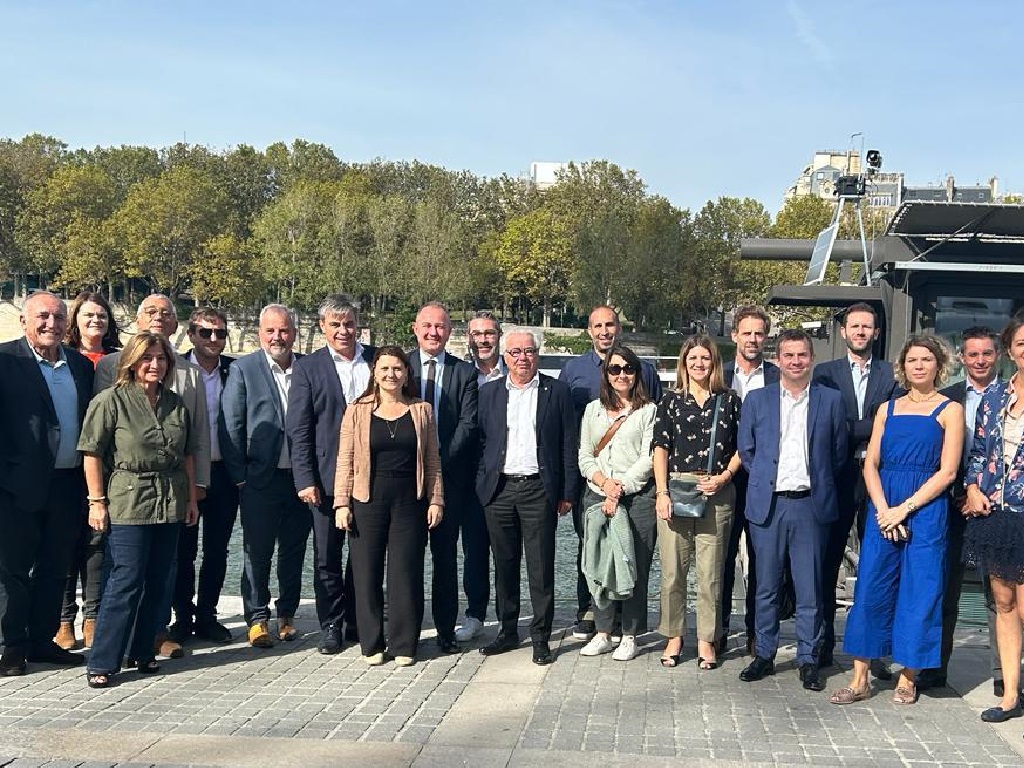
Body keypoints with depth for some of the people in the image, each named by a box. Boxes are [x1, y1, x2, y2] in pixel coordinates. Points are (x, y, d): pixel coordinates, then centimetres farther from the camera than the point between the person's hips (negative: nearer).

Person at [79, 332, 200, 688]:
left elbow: (187, 455, 15)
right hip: (128, 502, -5)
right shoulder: (111, 400, -5)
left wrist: (192, 497, 12)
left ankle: (143, 652, 22)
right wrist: (97, 501, -10)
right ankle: (102, 663, 1)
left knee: (157, 581, 10)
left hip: (171, 503, 5)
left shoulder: (176, 403, 11)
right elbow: (92, 454, -7)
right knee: (126, 580, -7)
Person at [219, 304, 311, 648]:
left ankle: (287, 615, 24)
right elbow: (229, 425, -3)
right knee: (257, 552, 4)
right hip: (260, 478, -3)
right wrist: (240, 476, -7)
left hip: (300, 478, 3)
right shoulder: (243, 369, -2)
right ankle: (257, 619, 15)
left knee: (294, 551, 11)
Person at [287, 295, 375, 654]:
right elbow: (298, 430, -3)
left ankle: (357, 620, 24)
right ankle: (331, 624, 18)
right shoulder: (308, 368, 0)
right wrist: (305, 480, -10)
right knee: (327, 556, 6)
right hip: (327, 477, -2)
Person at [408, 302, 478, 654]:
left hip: (449, 474, 0)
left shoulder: (465, 372, 6)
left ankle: (446, 630, 13)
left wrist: (441, 461, -11)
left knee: (445, 555, 6)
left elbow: (468, 423, -2)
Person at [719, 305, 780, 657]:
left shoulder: (779, 378, 1)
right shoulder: (718, 376, 6)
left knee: (761, 559, 6)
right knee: (723, 556, 7)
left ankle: (756, 631, 17)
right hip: (726, 479, 1)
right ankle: (719, 630, 16)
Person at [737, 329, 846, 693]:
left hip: (811, 505, -1)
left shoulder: (831, 400, 5)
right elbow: (746, 449, 12)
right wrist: (764, 480, 6)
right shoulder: (757, 399, 7)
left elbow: (839, 452, 10)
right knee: (766, 586, 7)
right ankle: (763, 655, 18)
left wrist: (819, 484, 7)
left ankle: (808, 660, 13)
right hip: (767, 505, 1)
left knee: (810, 588, 3)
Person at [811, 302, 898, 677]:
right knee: (828, 562, 5)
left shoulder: (892, 374, 9)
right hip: (836, 476, 0)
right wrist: (866, 431, -11)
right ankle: (824, 643, 15)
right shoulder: (825, 372, 8)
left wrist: (846, 432, -11)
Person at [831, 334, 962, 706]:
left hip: (926, 509, -3)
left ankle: (907, 678, 15)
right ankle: (860, 678, 8)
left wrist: (904, 509, -12)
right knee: (871, 587, 1)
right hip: (882, 508, 3)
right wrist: (883, 510, -8)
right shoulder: (888, 408, 13)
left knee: (918, 592, 1)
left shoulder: (950, 410, 2)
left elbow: (947, 472, -6)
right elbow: (870, 464, 6)